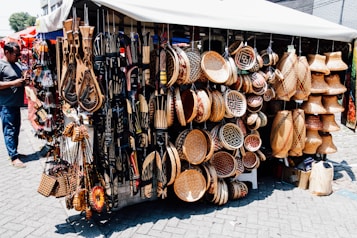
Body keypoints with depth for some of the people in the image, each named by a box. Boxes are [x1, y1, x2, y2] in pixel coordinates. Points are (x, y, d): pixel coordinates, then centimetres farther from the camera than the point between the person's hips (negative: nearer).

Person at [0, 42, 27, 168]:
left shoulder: (17, 64, 14)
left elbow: (20, 79, 29)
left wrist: (25, 80, 8)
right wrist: (14, 83, -21)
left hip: (16, 103, 8)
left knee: (16, 130, 15)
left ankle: (13, 151, 29)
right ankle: (14, 157, 1)